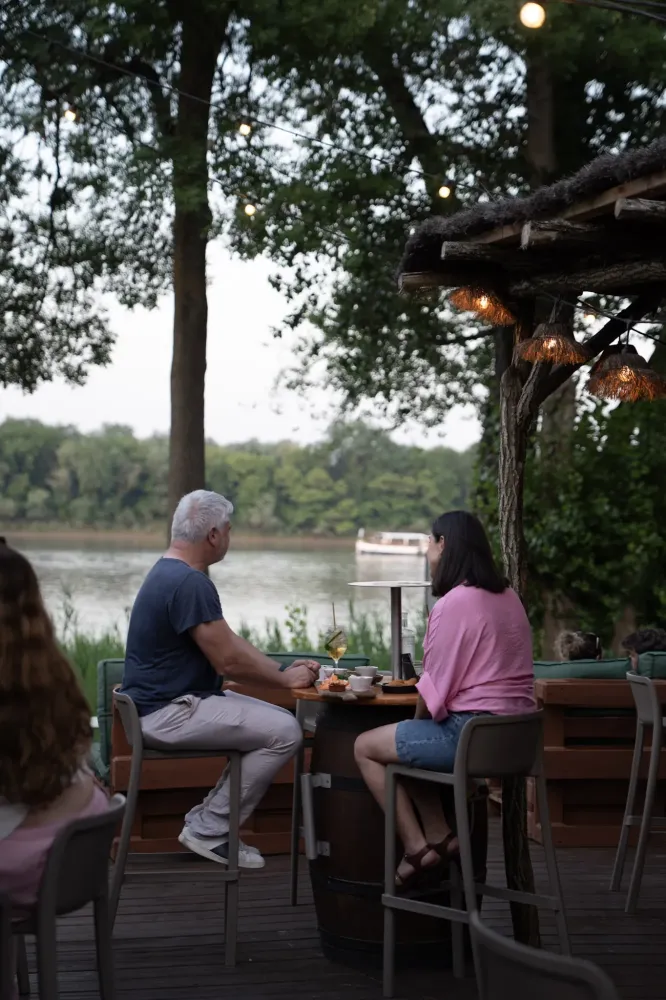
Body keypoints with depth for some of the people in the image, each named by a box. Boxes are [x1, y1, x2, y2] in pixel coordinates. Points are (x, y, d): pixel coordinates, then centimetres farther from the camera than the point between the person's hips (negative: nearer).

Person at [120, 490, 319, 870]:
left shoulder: (172, 573, 13)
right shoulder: (190, 583, -21)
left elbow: (231, 641, 17)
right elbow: (229, 661, -20)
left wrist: (285, 670, 8)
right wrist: (285, 679, -4)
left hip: (179, 700, 11)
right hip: (168, 712, -11)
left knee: (280, 721, 12)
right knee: (284, 732, -15)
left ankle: (209, 821, 12)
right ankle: (208, 830, -4)